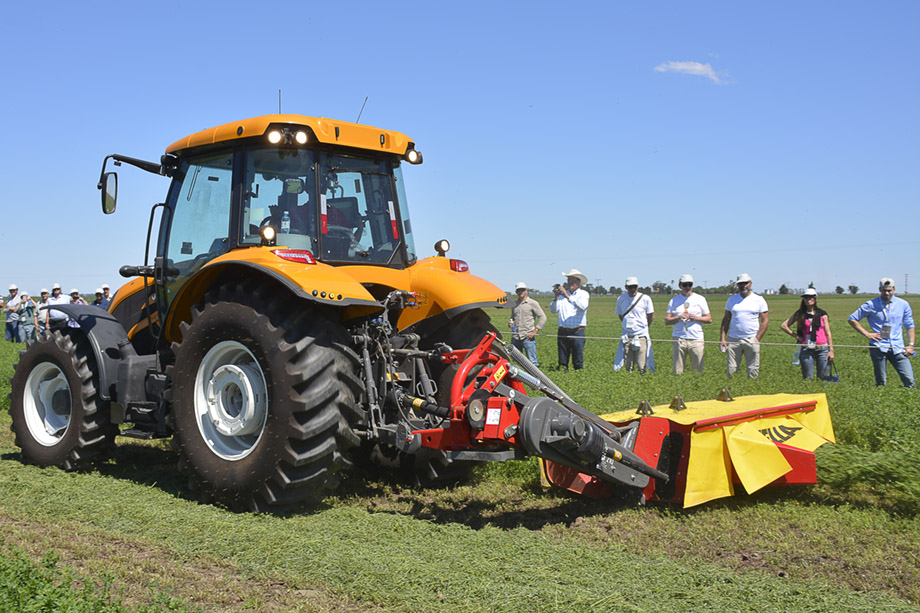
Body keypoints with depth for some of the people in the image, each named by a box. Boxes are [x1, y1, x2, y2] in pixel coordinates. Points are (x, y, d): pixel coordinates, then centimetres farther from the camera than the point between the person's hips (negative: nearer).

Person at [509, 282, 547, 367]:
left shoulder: (533, 303, 0)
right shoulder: (514, 304, 16)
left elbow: (543, 318, -3)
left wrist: (535, 331, -10)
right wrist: (511, 322, 5)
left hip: (528, 337, -5)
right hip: (515, 337, 5)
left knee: (532, 361, -6)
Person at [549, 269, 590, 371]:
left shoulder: (583, 294, 3)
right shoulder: (562, 294, 12)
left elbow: (582, 306, -18)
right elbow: (553, 310, 5)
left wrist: (567, 296, -24)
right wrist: (556, 297, -11)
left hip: (577, 332, -3)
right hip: (563, 331, 3)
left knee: (578, 362, -2)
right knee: (562, 362, 6)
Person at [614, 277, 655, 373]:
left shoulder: (645, 299, -4)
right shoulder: (621, 299, 5)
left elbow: (651, 316, 5)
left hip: (641, 336, -3)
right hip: (626, 336, 3)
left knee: (642, 367, -7)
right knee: (628, 367, 5)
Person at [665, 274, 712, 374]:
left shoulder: (700, 299, 9)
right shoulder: (674, 301, 10)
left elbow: (709, 319, 9)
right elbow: (666, 321, 6)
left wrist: (696, 318, -9)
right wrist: (678, 317, -12)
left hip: (696, 339, 0)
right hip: (679, 339, 0)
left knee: (698, 371, -2)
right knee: (677, 372, -1)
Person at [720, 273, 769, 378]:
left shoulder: (759, 299, 4)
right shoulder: (732, 299, 11)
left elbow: (765, 320, 3)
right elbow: (726, 320, 12)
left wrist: (757, 339, -7)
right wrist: (722, 338, 1)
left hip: (752, 340, -2)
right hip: (733, 339, 2)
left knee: (753, 372, -2)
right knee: (731, 371, -1)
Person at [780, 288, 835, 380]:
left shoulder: (822, 314, 6)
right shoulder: (800, 314, 5)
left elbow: (828, 333, 6)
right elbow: (783, 325, 7)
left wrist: (831, 350, 0)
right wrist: (796, 336, 0)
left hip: (822, 349, 0)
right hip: (806, 350, 0)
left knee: (823, 377, 1)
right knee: (808, 379, 1)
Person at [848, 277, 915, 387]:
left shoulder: (903, 305, 9)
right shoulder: (871, 305, 2)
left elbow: (910, 326, 15)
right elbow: (852, 319, 7)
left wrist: (911, 344, 3)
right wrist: (866, 334, -1)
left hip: (897, 348, 2)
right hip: (878, 347, -2)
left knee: (909, 380, -8)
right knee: (881, 382, 3)